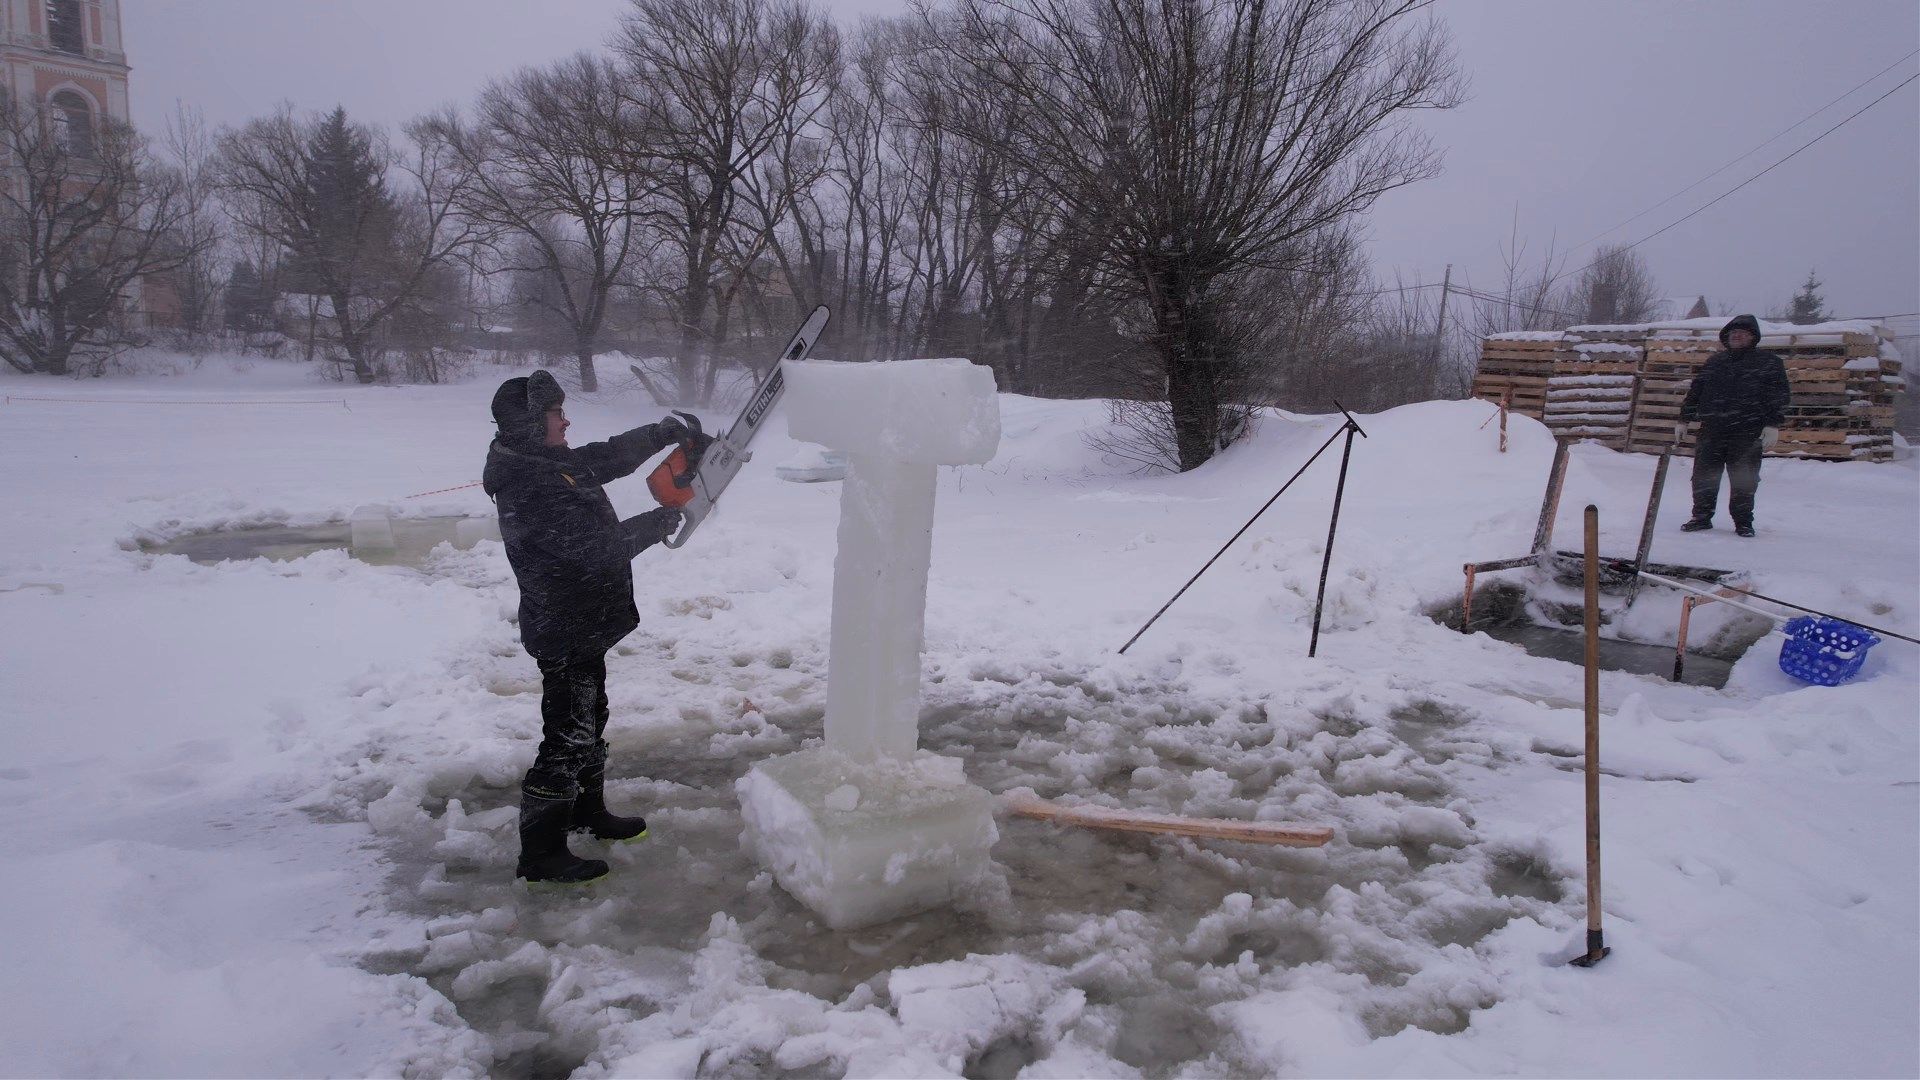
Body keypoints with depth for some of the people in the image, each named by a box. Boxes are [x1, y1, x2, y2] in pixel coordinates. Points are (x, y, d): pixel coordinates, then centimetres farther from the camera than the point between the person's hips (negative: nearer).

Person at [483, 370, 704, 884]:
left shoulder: (548, 463, 4)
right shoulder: (528, 489, -26)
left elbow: (607, 457, 16)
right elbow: (591, 547, -29)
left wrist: (660, 433, 2)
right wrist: (657, 523, -16)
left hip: (584, 624, 11)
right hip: (564, 632, -11)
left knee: (589, 721, 23)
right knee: (567, 738, -3)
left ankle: (587, 810, 41)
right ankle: (540, 851, 8)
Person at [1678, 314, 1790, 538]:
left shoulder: (1769, 362, 5)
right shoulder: (1714, 362, 16)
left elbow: (1780, 395, -1)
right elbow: (1695, 391, 20)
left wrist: (1773, 425, -10)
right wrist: (1684, 418, 16)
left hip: (1748, 434, -3)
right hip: (1711, 430, 3)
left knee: (1744, 481, 2)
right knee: (1703, 477, 4)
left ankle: (1743, 521, 15)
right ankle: (1701, 517, 16)